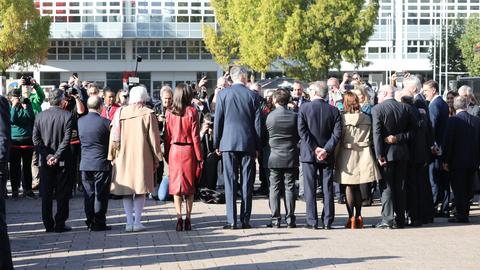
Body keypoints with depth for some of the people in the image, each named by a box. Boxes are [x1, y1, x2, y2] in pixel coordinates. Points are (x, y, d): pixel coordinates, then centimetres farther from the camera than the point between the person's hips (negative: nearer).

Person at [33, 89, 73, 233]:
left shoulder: (40, 116, 1)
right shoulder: (67, 115, -9)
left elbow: (35, 139, -3)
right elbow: (66, 139, -16)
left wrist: (47, 155, -5)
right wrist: (56, 156, -13)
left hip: (45, 161, 3)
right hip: (62, 161, -3)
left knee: (46, 194, 9)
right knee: (62, 194, 5)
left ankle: (48, 224, 11)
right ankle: (60, 224, 4)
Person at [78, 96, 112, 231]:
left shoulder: (80, 121, 1)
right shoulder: (105, 122, -13)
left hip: (85, 163, 4)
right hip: (101, 163, -4)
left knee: (89, 194, 11)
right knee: (101, 195, 1)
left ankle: (90, 222, 14)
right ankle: (99, 223, 2)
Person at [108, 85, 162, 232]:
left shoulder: (120, 113, 1)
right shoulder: (148, 114, -7)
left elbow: (113, 136, 4)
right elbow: (154, 137, -4)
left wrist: (112, 156, 12)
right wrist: (156, 158, 4)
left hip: (123, 158, 2)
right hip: (142, 158, -2)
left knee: (126, 191, 9)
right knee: (140, 190, 4)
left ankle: (129, 222, 6)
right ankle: (137, 222, 2)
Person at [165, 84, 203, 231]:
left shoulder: (169, 113, -1)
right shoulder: (192, 111, -8)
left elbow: (167, 135, 3)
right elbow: (195, 136, -8)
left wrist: (167, 155, 11)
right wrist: (199, 157, -2)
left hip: (174, 150, 2)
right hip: (189, 150, -2)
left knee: (176, 185, 6)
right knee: (190, 185, 9)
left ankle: (179, 218, -2)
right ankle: (188, 218, 7)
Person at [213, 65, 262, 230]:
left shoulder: (223, 94, 0)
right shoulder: (252, 95, 1)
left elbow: (217, 120, 1)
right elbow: (257, 123, 3)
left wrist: (216, 144, 9)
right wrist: (257, 146, 11)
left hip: (228, 142, 0)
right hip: (248, 143, 1)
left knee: (230, 182, 1)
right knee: (247, 182, 5)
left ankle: (231, 220, -3)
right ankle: (245, 219, 4)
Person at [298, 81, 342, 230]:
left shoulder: (304, 108, -5)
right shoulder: (333, 110, 1)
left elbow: (302, 130, -12)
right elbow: (337, 133, -6)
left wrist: (314, 148, -11)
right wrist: (326, 149, -10)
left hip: (308, 155, -2)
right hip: (327, 156, 2)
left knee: (310, 188, 2)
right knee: (327, 188, 7)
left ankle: (312, 221, -1)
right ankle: (327, 221, 7)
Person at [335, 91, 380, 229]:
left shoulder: (343, 118, -11)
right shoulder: (366, 118, 1)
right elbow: (370, 138, 6)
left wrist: (335, 156, -1)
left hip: (347, 155, -4)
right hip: (363, 155, 4)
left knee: (349, 187, 3)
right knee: (357, 187, 14)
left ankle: (351, 218, -2)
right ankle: (358, 217, 14)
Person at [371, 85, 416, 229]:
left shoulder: (377, 109, -10)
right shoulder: (405, 108, 4)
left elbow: (377, 134, -15)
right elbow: (412, 131, 1)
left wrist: (379, 155, -15)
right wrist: (399, 138, -3)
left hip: (387, 153, -4)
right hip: (402, 153, 4)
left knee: (386, 186, 0)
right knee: (400, 187, 10)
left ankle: (388, 219, -5)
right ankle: (400, 219, 12)